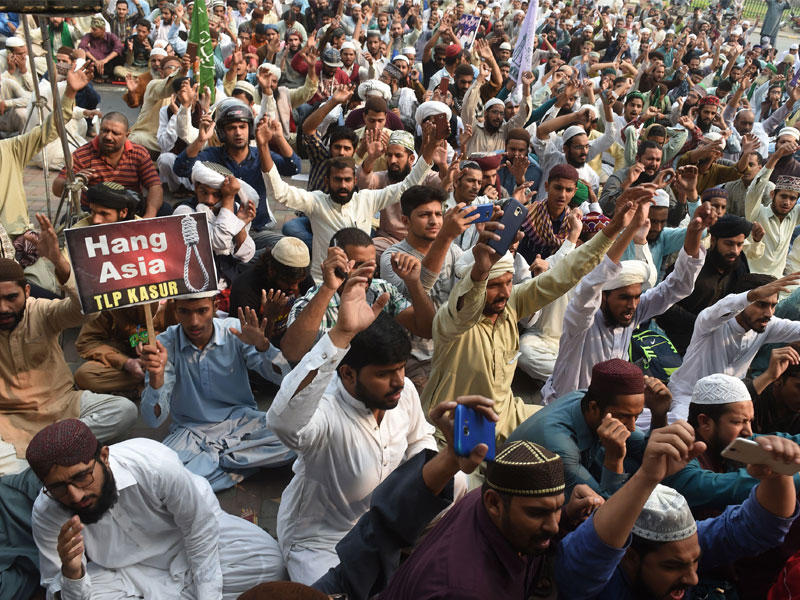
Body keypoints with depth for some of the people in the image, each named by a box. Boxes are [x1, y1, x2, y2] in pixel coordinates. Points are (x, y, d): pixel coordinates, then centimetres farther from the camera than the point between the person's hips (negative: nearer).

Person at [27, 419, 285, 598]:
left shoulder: (154, 464, -36)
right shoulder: (46, 515, -26)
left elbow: (200, 526, -20)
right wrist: (71, 574, -39)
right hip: (127, 567, 1)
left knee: (268, 562, -19)